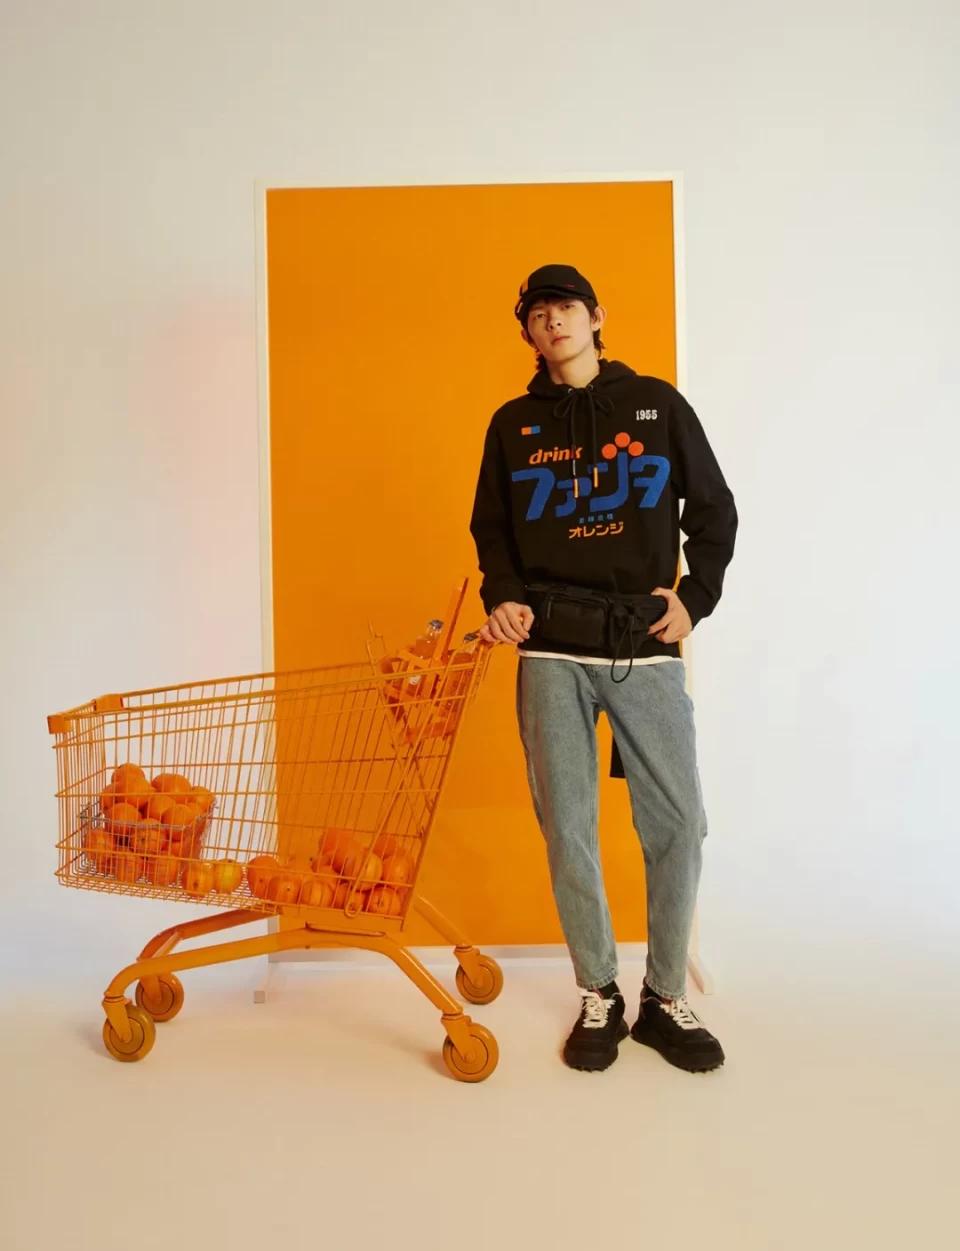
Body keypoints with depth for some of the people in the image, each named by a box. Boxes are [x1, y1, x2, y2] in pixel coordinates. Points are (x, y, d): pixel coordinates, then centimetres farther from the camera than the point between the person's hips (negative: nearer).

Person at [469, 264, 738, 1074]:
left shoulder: (658, 405, 10)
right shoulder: (513, 424, 12)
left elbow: (715, 510, 11)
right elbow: (492, 528, 13)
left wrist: (695, 597, -1)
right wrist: (503, 597, -6)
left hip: (646, 649, 0)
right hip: (552, 653, 1)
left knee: (678, 825, -1)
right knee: (568, 831, 3)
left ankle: (666, 999, 18)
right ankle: (599, 997, 20)